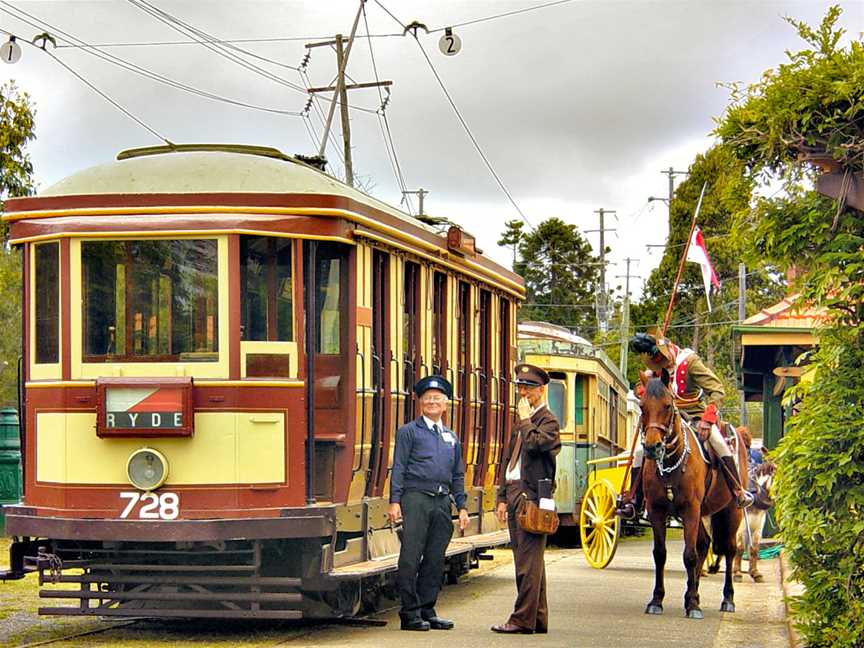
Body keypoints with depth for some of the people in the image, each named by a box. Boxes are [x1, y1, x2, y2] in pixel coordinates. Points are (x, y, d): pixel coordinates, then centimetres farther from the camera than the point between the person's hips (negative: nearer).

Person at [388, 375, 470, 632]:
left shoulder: (451, 437, 20)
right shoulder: (409, 432, 5)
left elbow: (458, 475, 22)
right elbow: (398, 468, 0)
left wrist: (462, 507, 14)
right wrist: (394, 502, -9)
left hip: (442, 501, 5)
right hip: (416, 498, -5)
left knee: (435, 559, 6)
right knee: (411, 558, -7)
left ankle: (427, 609, 13)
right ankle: (410, 612, -3)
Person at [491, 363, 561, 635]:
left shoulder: (548, 421, -5)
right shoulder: (521, 422, 22)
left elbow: (534, 444, -25)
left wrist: (526, 420, -10)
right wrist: (502, 497, 18)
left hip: (531, 494, -9)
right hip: (514, 493, 9)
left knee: (528, 560, -9)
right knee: (526, 560, 11)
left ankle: (523, 619, -9)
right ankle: (538, 618, 16)